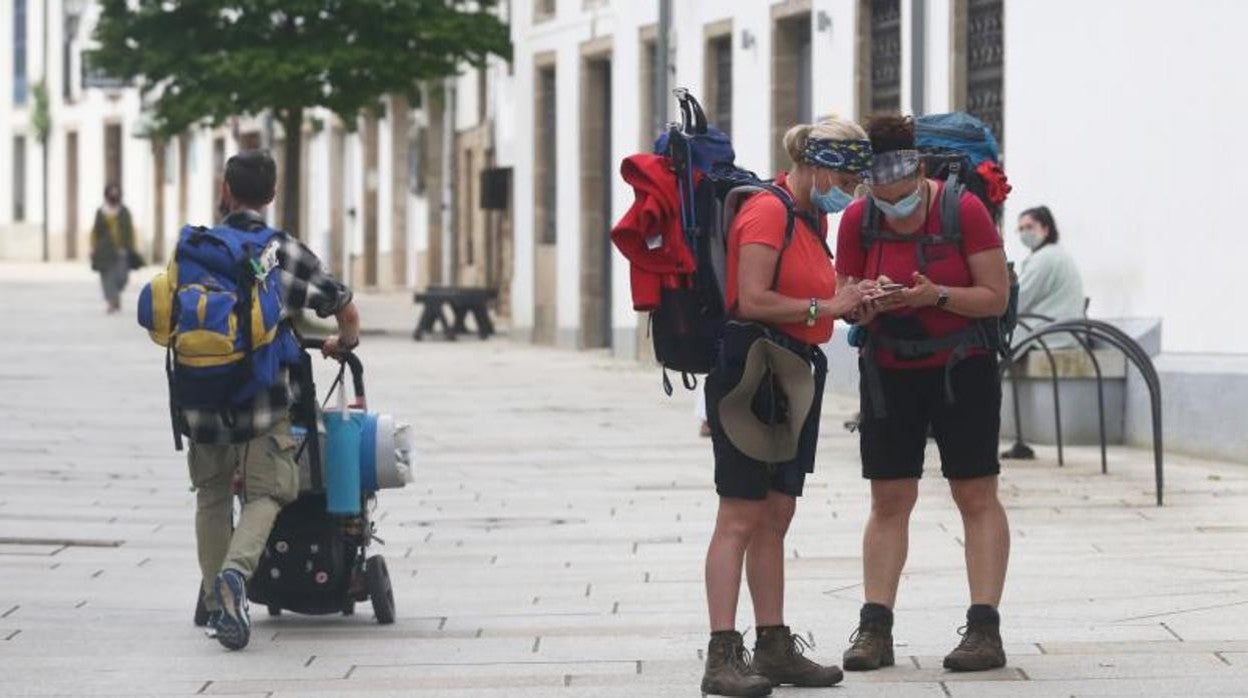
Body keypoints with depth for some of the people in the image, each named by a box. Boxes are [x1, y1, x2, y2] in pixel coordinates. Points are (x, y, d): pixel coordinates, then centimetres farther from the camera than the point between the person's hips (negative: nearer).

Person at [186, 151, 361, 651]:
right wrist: (344, 344, 27)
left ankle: (215, 600, 16)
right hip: (264, 400, -2)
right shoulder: (285, 252, 0)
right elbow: (346, 312, 4)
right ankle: (236, 572, -22)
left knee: (212, 497, 18)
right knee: (265, 494, 5)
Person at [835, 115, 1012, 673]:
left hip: (962, 369, -3)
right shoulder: (857, 220, -5)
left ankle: (985, 628, -5)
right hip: (888, 371, 3)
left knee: (976, 496, -4)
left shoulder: (964, 210, -14)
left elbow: (996, 297, -12)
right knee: (888, 500, 1)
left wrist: (936, 296, -27)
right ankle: (874, 627, 1)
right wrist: (869, 303, -21)